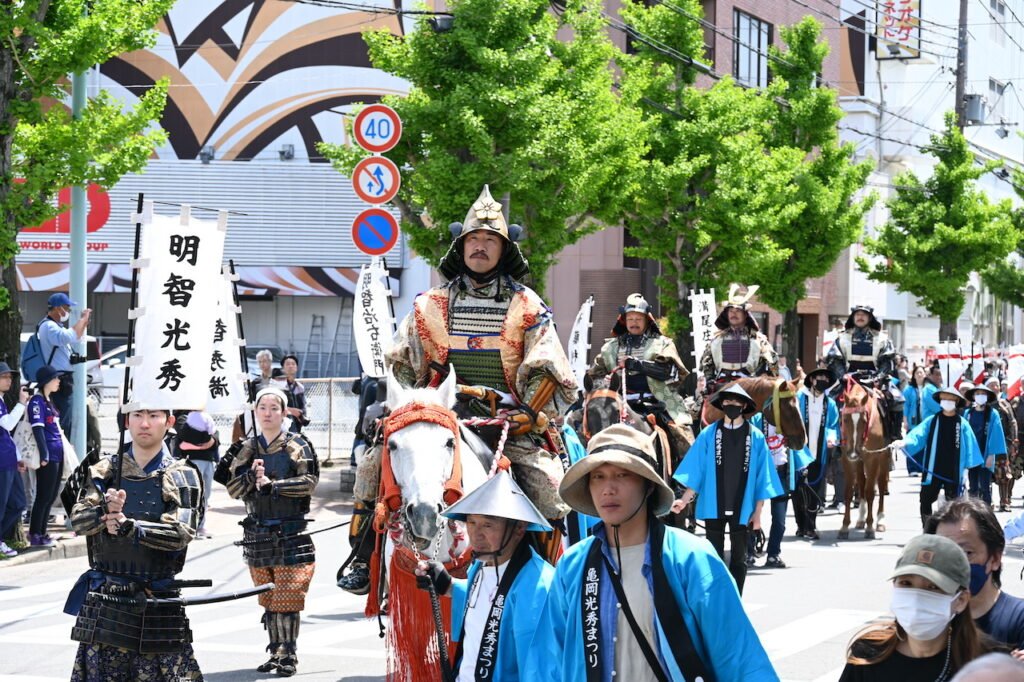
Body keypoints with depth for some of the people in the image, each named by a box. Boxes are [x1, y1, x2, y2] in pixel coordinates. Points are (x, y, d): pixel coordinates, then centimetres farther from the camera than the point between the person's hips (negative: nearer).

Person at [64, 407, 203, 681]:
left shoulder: (182, 477, 2)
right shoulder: (103, 471, 8)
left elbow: (181, 533, -12)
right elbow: (78, 521, -4)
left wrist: (129, 526, -26)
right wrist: (105, 512, -26)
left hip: (159, 601, -2)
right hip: (104, 601, 2)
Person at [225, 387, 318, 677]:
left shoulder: (297, 446, 0)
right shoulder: (248, 449, 10)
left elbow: (309, 481, -11)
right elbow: (233, 488, 6)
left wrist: (271, 484, -17)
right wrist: (251, 476, -14)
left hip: (290, 534, -4)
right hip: (257, 532, 4)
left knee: (287, 600, -7)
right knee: (267, 599, 9)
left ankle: (289, 655, 0)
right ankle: (275, 652, 18)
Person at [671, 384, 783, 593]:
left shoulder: (755, 437, -1)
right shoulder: (709, 434, -1)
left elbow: (761, 476, 1)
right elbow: (696, 471, -1)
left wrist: (758, 511, -2)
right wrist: (684, 500, -11)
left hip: (742, 509, 0)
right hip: (713, 507, 0)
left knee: (739, 558, 8)